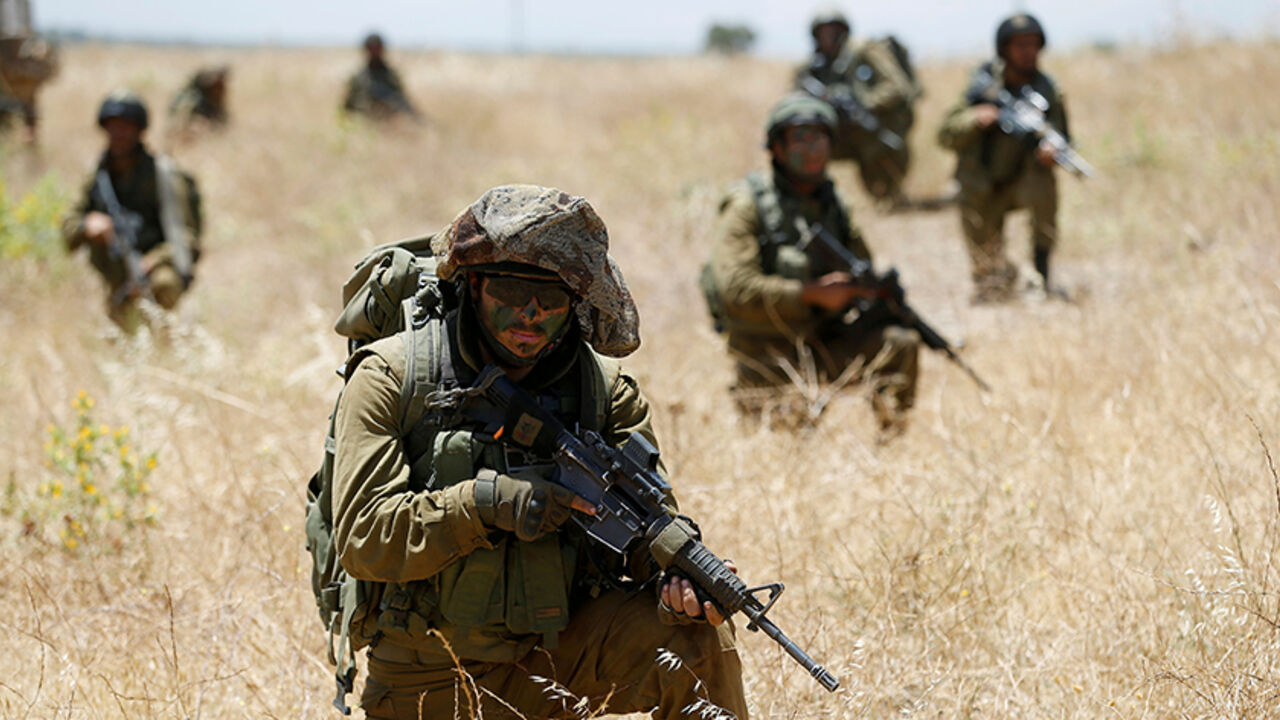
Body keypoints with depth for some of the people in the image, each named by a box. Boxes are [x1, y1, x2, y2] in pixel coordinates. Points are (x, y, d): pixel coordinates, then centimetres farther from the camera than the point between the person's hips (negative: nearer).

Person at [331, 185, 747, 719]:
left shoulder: (604, 389, 0)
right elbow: (361, 539, -15)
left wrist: (678, 583, -29)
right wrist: (483, 501, -27)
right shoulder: (391, 378, -8)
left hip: (561, 648, 2)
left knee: (696, 634, -22)